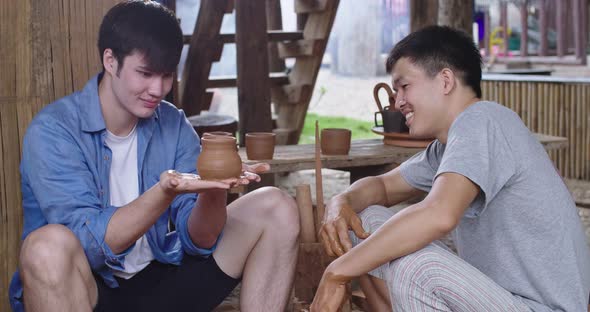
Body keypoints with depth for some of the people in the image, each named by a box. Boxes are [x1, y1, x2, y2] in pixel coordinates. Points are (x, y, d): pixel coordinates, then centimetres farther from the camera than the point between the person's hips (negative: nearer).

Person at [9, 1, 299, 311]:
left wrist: (214, 189, -25)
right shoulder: (52, 131, -13)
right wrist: (165, 192, -37)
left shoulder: (175, 126, 2)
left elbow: (198, 240, -3)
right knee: (49, 246, -39)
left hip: (163, 280, 5)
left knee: (276, 208, -6)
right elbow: (89, 244, -23)